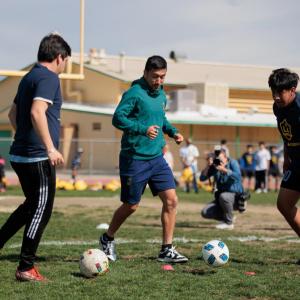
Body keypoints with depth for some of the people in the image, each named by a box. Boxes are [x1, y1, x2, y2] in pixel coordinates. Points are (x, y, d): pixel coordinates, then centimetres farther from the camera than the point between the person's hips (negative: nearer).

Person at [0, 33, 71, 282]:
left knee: (31, 206, 22)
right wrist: (50, 148, -27)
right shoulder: (48, 78, -12)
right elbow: (37, 112, -26)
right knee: (42, 210, -1)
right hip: (38, 158, -9)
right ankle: (26, 268, 2)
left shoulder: (29, 77, 16)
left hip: (20, 155, 9)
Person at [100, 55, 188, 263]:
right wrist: (143, 129, -29)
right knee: (131, 206, 5)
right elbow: (118, 118, -19)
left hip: (156, 157, 7)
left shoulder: (161, 95, 10)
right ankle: (108, 239, 30)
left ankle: (167, 250, 3)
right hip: (135, 158, -7)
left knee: (171, 200, -5)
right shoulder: (135, 93, -13)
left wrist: (172, 131, 8)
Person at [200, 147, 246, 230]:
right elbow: (202, 178, -3)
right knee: (205, 212, -10)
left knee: (223, 196, -39)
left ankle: (229, 223, -20)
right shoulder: (214, 166, 2)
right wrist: (207, 166, -17)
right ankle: (228, 217, 8)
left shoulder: (232, 163, -11)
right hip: (220, 199, 6)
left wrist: (224, 170, -37)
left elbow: (238, 176, -29)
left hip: (235, 196, -6)